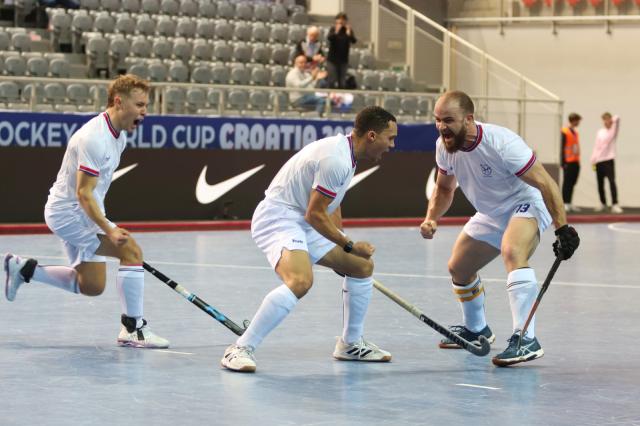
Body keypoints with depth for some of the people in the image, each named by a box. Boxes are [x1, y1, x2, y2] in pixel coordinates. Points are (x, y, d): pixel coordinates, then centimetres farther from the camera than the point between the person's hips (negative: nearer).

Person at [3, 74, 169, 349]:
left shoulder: (119, 135, 6)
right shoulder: (94, 138, -25)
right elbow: (84, 194, -28)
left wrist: (107, 226, 24)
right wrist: (109, 231, -35)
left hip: (83, 213, 10)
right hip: (69, 211, -10)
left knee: (91, 286, 16)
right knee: (131, 251, -20)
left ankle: (23, 269, 27)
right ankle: (132, 329, -14)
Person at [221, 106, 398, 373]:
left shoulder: (345, 153, 11)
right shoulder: (336, 160, -22)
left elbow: (331, 207, 25)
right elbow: (315, 214, -21)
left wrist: (342, 246, 31)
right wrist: (349, 246, -10)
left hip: (303, 223, 11)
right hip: (278, 218, -11)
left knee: (363, 266, 15)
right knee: (300, 281, -34)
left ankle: (351, 344, 30)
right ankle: (241, 349, -29)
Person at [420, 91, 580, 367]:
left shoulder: (501, 143, -32)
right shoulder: (444, 145, -11)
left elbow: (545, 184, -31)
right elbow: (444, 189, 9)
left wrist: (563, 229, -37)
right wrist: (431, 218, -9)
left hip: (527, 204, -8)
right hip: (491, 214, 8)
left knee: (512, 253, -37)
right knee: (458, 268, 17)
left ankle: (526, 340, -40)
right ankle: (476, 329, 44)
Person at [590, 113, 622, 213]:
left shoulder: (613, 130, 1)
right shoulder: (600, 132, 13)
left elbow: (617, 119, -16)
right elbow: (596, 147, 13)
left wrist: (613, 120, 5)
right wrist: (593, 161, 8)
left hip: (609, 160, -5)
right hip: (599, 161, 5)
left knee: (612, 182, -15)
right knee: (600, 184, 9)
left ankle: (615, 205, -18)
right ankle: (603, 204, 23)